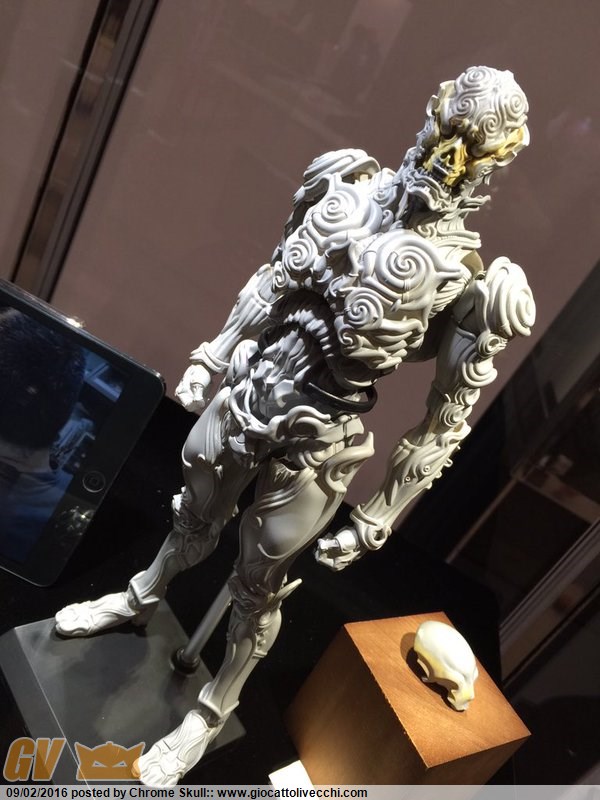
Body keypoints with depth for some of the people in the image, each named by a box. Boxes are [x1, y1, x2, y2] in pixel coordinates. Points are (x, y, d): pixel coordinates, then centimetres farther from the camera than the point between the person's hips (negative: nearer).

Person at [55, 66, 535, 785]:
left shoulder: (468, 281, -18)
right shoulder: (352, 192, -5)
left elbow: (446, 421, -11)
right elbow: (275, 279, 7)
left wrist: (378, 519, -7)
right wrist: (212, 355, 8)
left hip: (317, 442, -4)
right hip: (248, 392, 4)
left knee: (259, 589, 15)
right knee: (194, 519, 28)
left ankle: (210, 715, 46)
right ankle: (140, 599, 62)